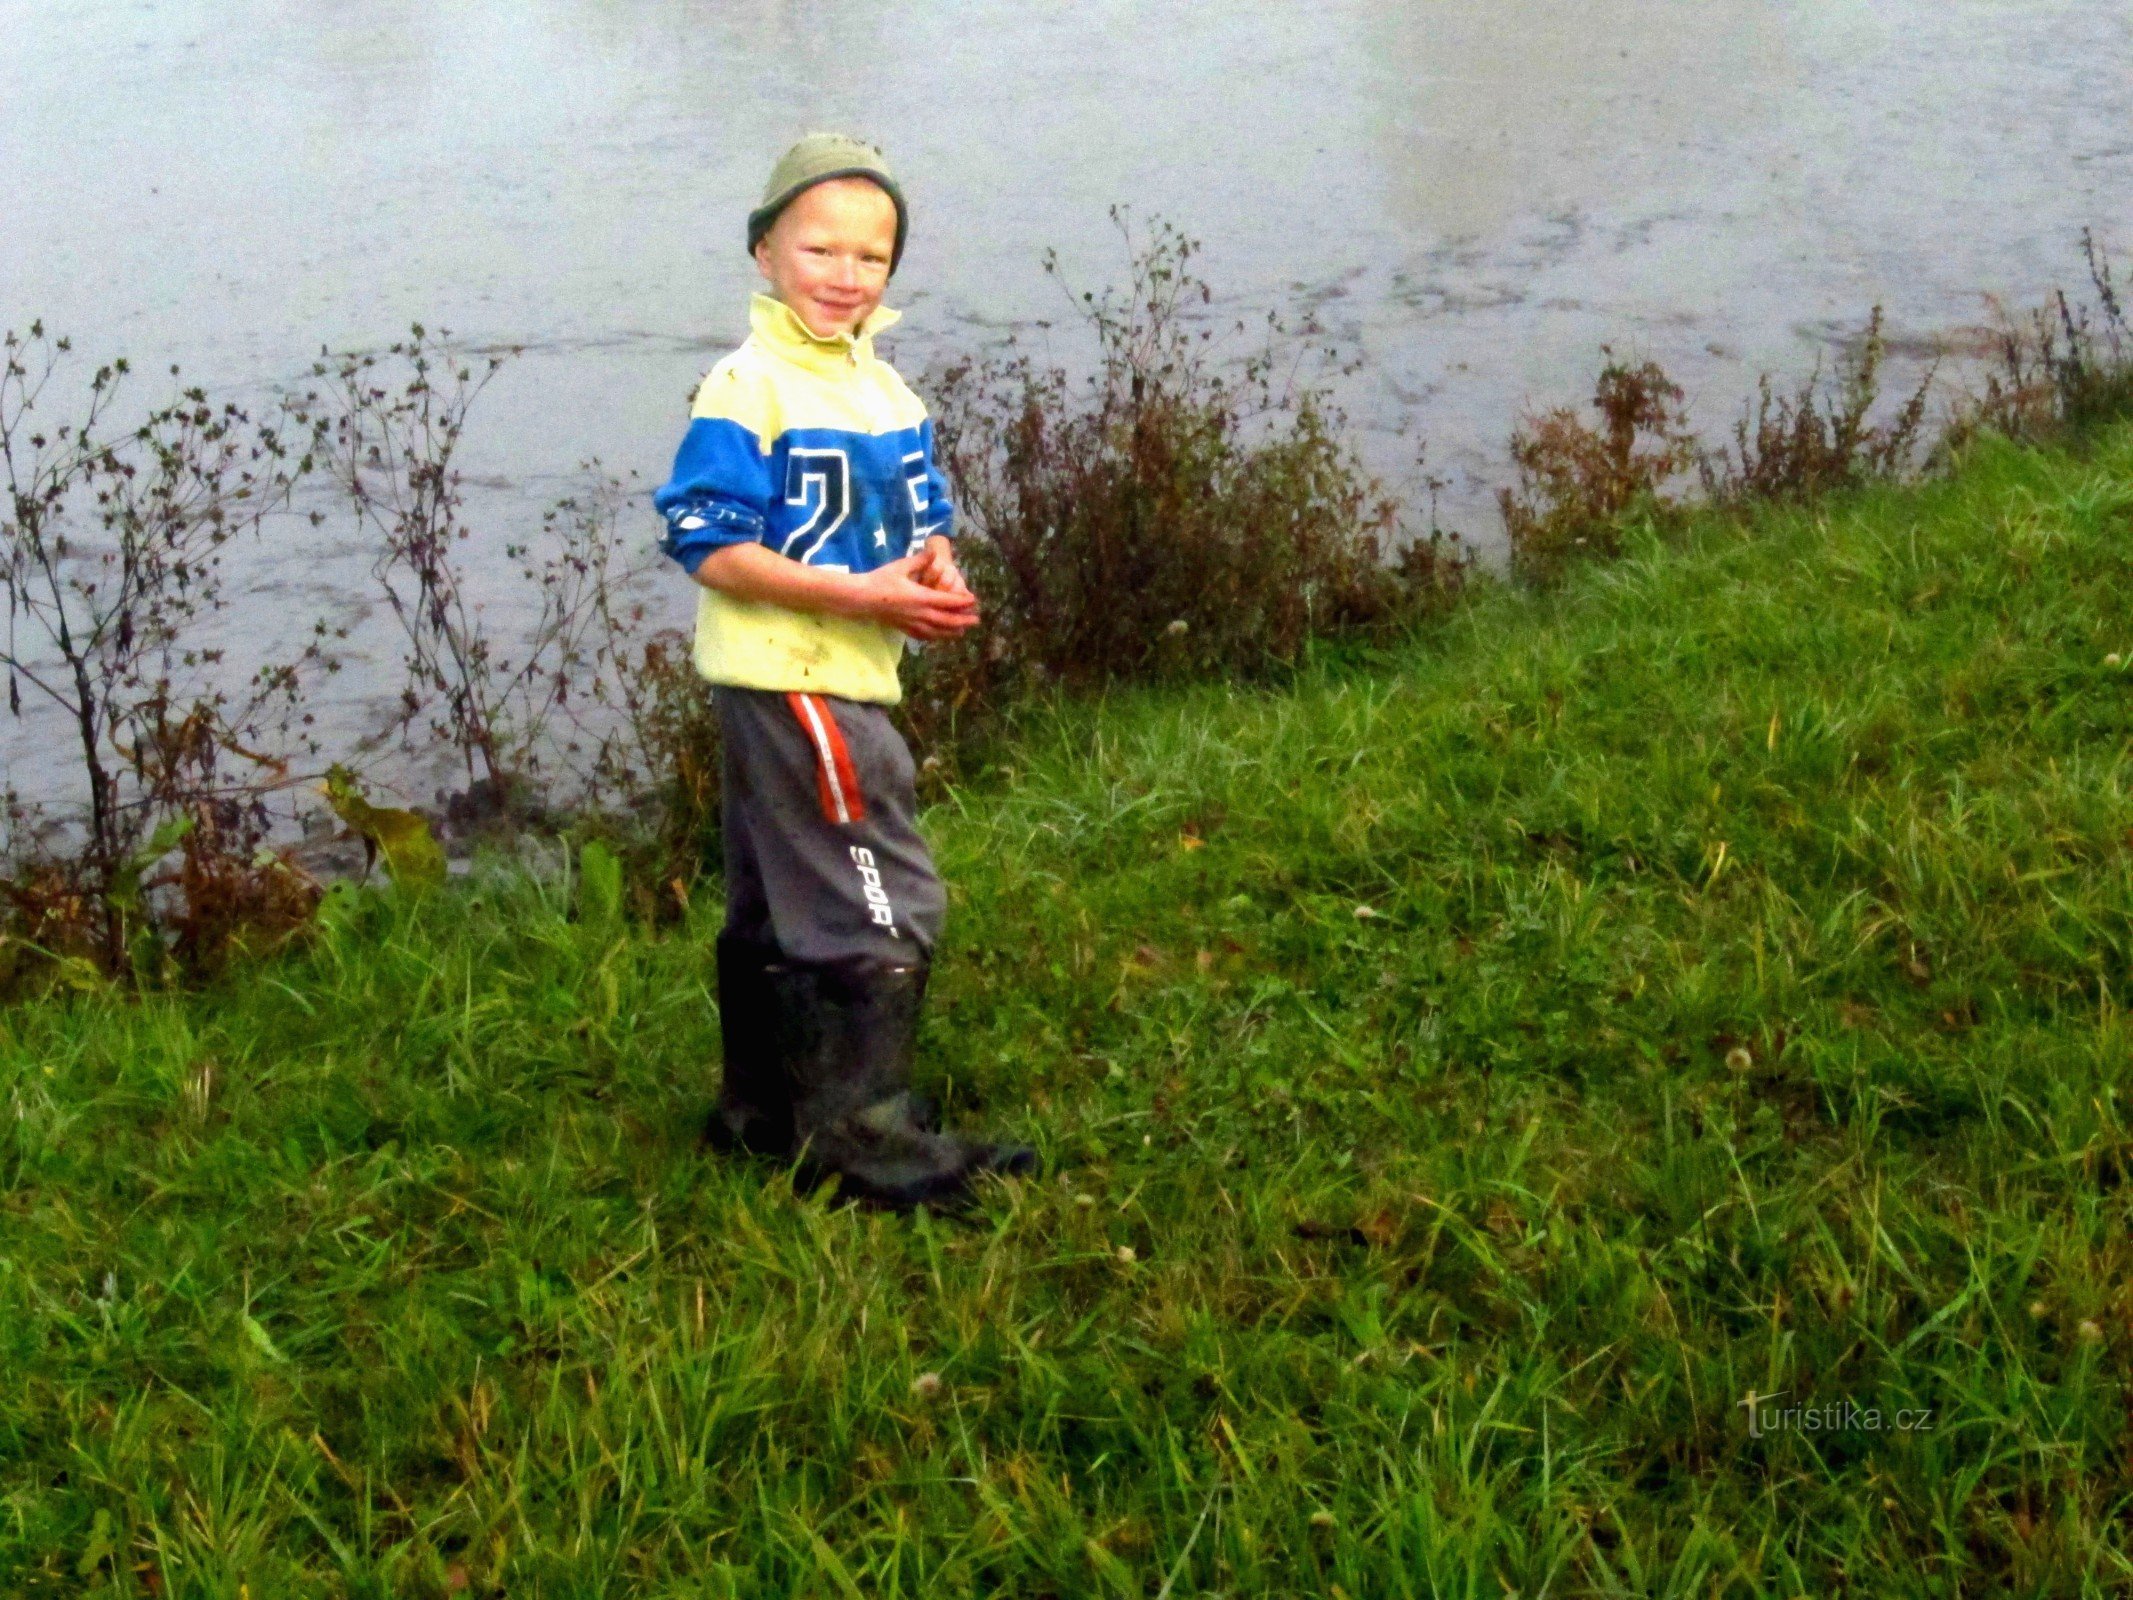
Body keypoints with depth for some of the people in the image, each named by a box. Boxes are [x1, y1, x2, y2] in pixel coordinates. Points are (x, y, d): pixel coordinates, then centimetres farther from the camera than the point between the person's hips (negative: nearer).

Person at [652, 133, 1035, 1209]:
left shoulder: (886, 391, 12)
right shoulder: (747, 391, -14)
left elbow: (925, 522, 18)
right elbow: (708, 543, -19)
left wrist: (939, 575, -7)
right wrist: (862, 595, -22)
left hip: (853, 679, 9)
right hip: (785, 678, -9)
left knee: (777, 910, 18)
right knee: (881, 911, -8)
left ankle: (764, 1111, 30)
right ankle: (862, 1135, 0)